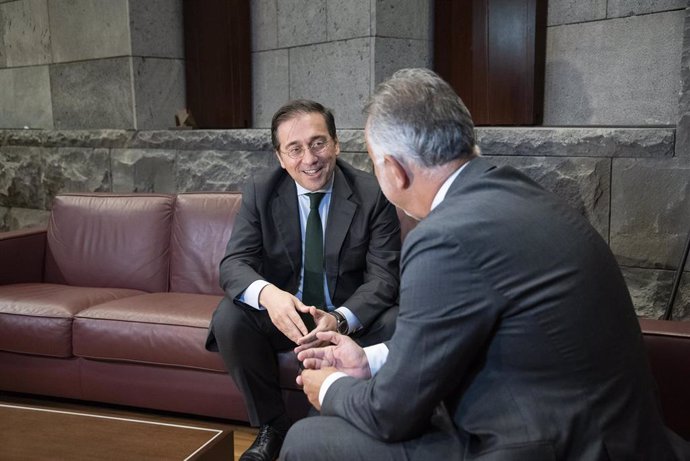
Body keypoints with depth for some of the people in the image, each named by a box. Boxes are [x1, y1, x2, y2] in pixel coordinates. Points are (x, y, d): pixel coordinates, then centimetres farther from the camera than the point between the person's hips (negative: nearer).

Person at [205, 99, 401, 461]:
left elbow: (383, 276, -15)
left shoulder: (373, 195, -10)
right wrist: (267, 293, -39)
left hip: (352, 319, -1)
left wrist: (341, 319, -36)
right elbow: (233, 264, -14)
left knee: (397, 325, -30)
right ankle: (271, 424, -2)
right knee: (229, 317, -26)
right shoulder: (259, 193, -6)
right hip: (283, 316, 2)